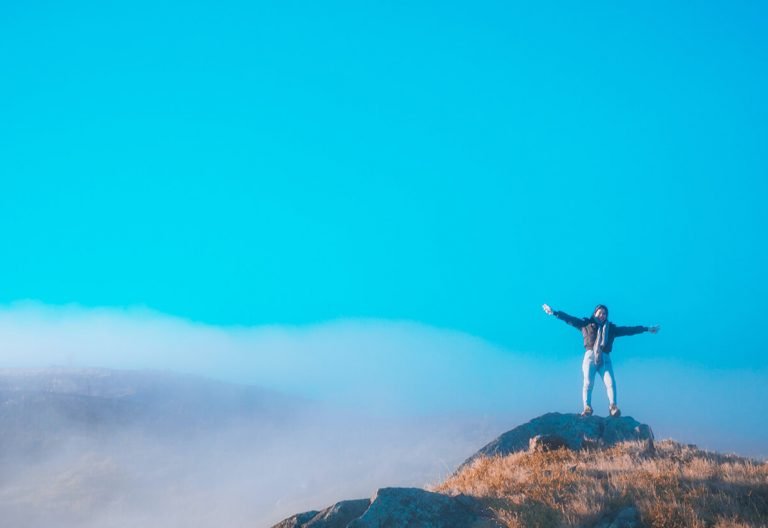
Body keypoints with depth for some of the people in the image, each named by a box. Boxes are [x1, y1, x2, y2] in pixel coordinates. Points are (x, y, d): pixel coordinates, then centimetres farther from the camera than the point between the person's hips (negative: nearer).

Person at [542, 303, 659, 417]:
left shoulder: (611, 328, 20)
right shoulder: (586, 324, 14)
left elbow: (629, 330, 24)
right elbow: (570, 319, 9)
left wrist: (647, 329, 25)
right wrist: (554, 313, 2)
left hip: (605, 359, 2)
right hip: (590, 356, -2)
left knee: (610, 382, -17)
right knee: (588, 382, -16)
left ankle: (613, 407, -20)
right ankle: (587, 408, -21)